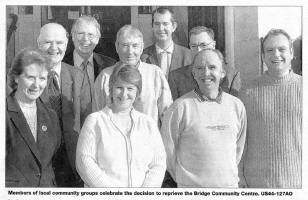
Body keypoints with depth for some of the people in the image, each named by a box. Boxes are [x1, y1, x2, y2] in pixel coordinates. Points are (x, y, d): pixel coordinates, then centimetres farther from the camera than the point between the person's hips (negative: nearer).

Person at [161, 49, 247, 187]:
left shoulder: (237, 106, 2)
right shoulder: (180, 107, -9)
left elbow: (239, 148, 12)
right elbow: (168, 151, -2)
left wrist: (229, 177, 11)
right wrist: (185, 180, 4)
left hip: (229, 186, 3)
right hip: (191, 187, -3)